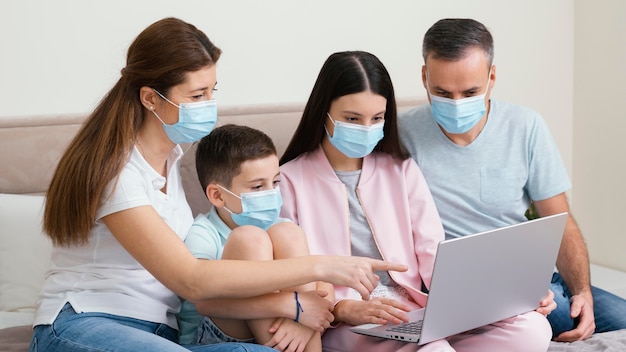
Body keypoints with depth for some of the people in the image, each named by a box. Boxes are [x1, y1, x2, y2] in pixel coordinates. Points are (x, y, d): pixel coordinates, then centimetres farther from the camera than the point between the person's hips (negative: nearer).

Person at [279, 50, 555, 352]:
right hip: (338, 326, -5)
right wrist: (346, 309, -21)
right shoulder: (289, 181, 5)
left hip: (413, 312, 6)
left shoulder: (403, 172, 17)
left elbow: (436, 259, 8)